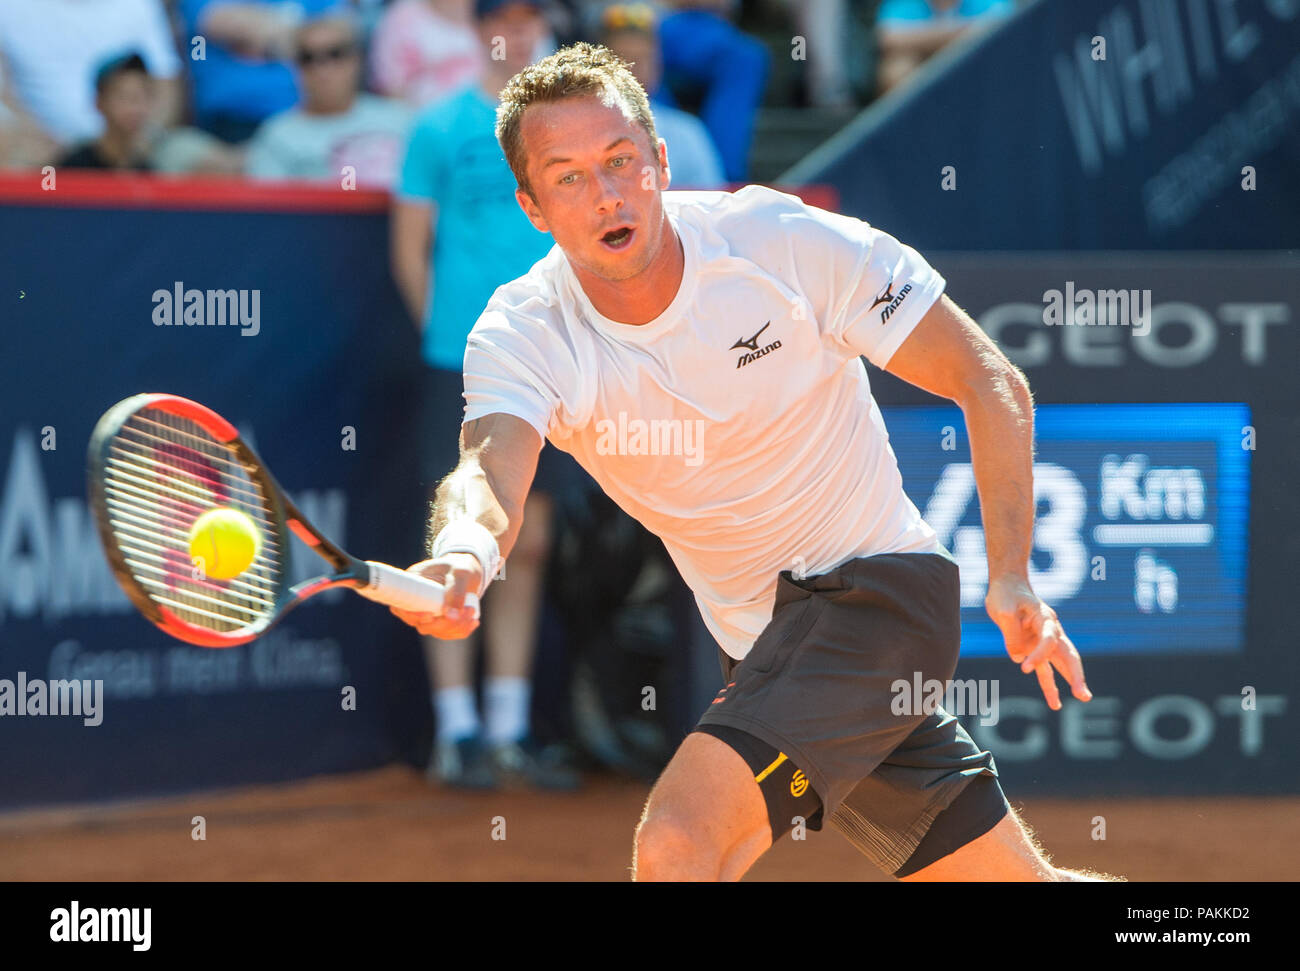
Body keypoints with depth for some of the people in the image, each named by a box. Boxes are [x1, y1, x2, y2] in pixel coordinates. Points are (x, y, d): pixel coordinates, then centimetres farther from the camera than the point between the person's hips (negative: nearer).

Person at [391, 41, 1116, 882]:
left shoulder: (790, 241, -17)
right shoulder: (522, 335, -11)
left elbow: (990, 384, -11)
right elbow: (489, 469, -32)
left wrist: (1012, 581, -21)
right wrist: (463, 555, -56)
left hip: (876, 589, -4)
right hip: (758, 643, 4)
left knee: (674, 843, -24)